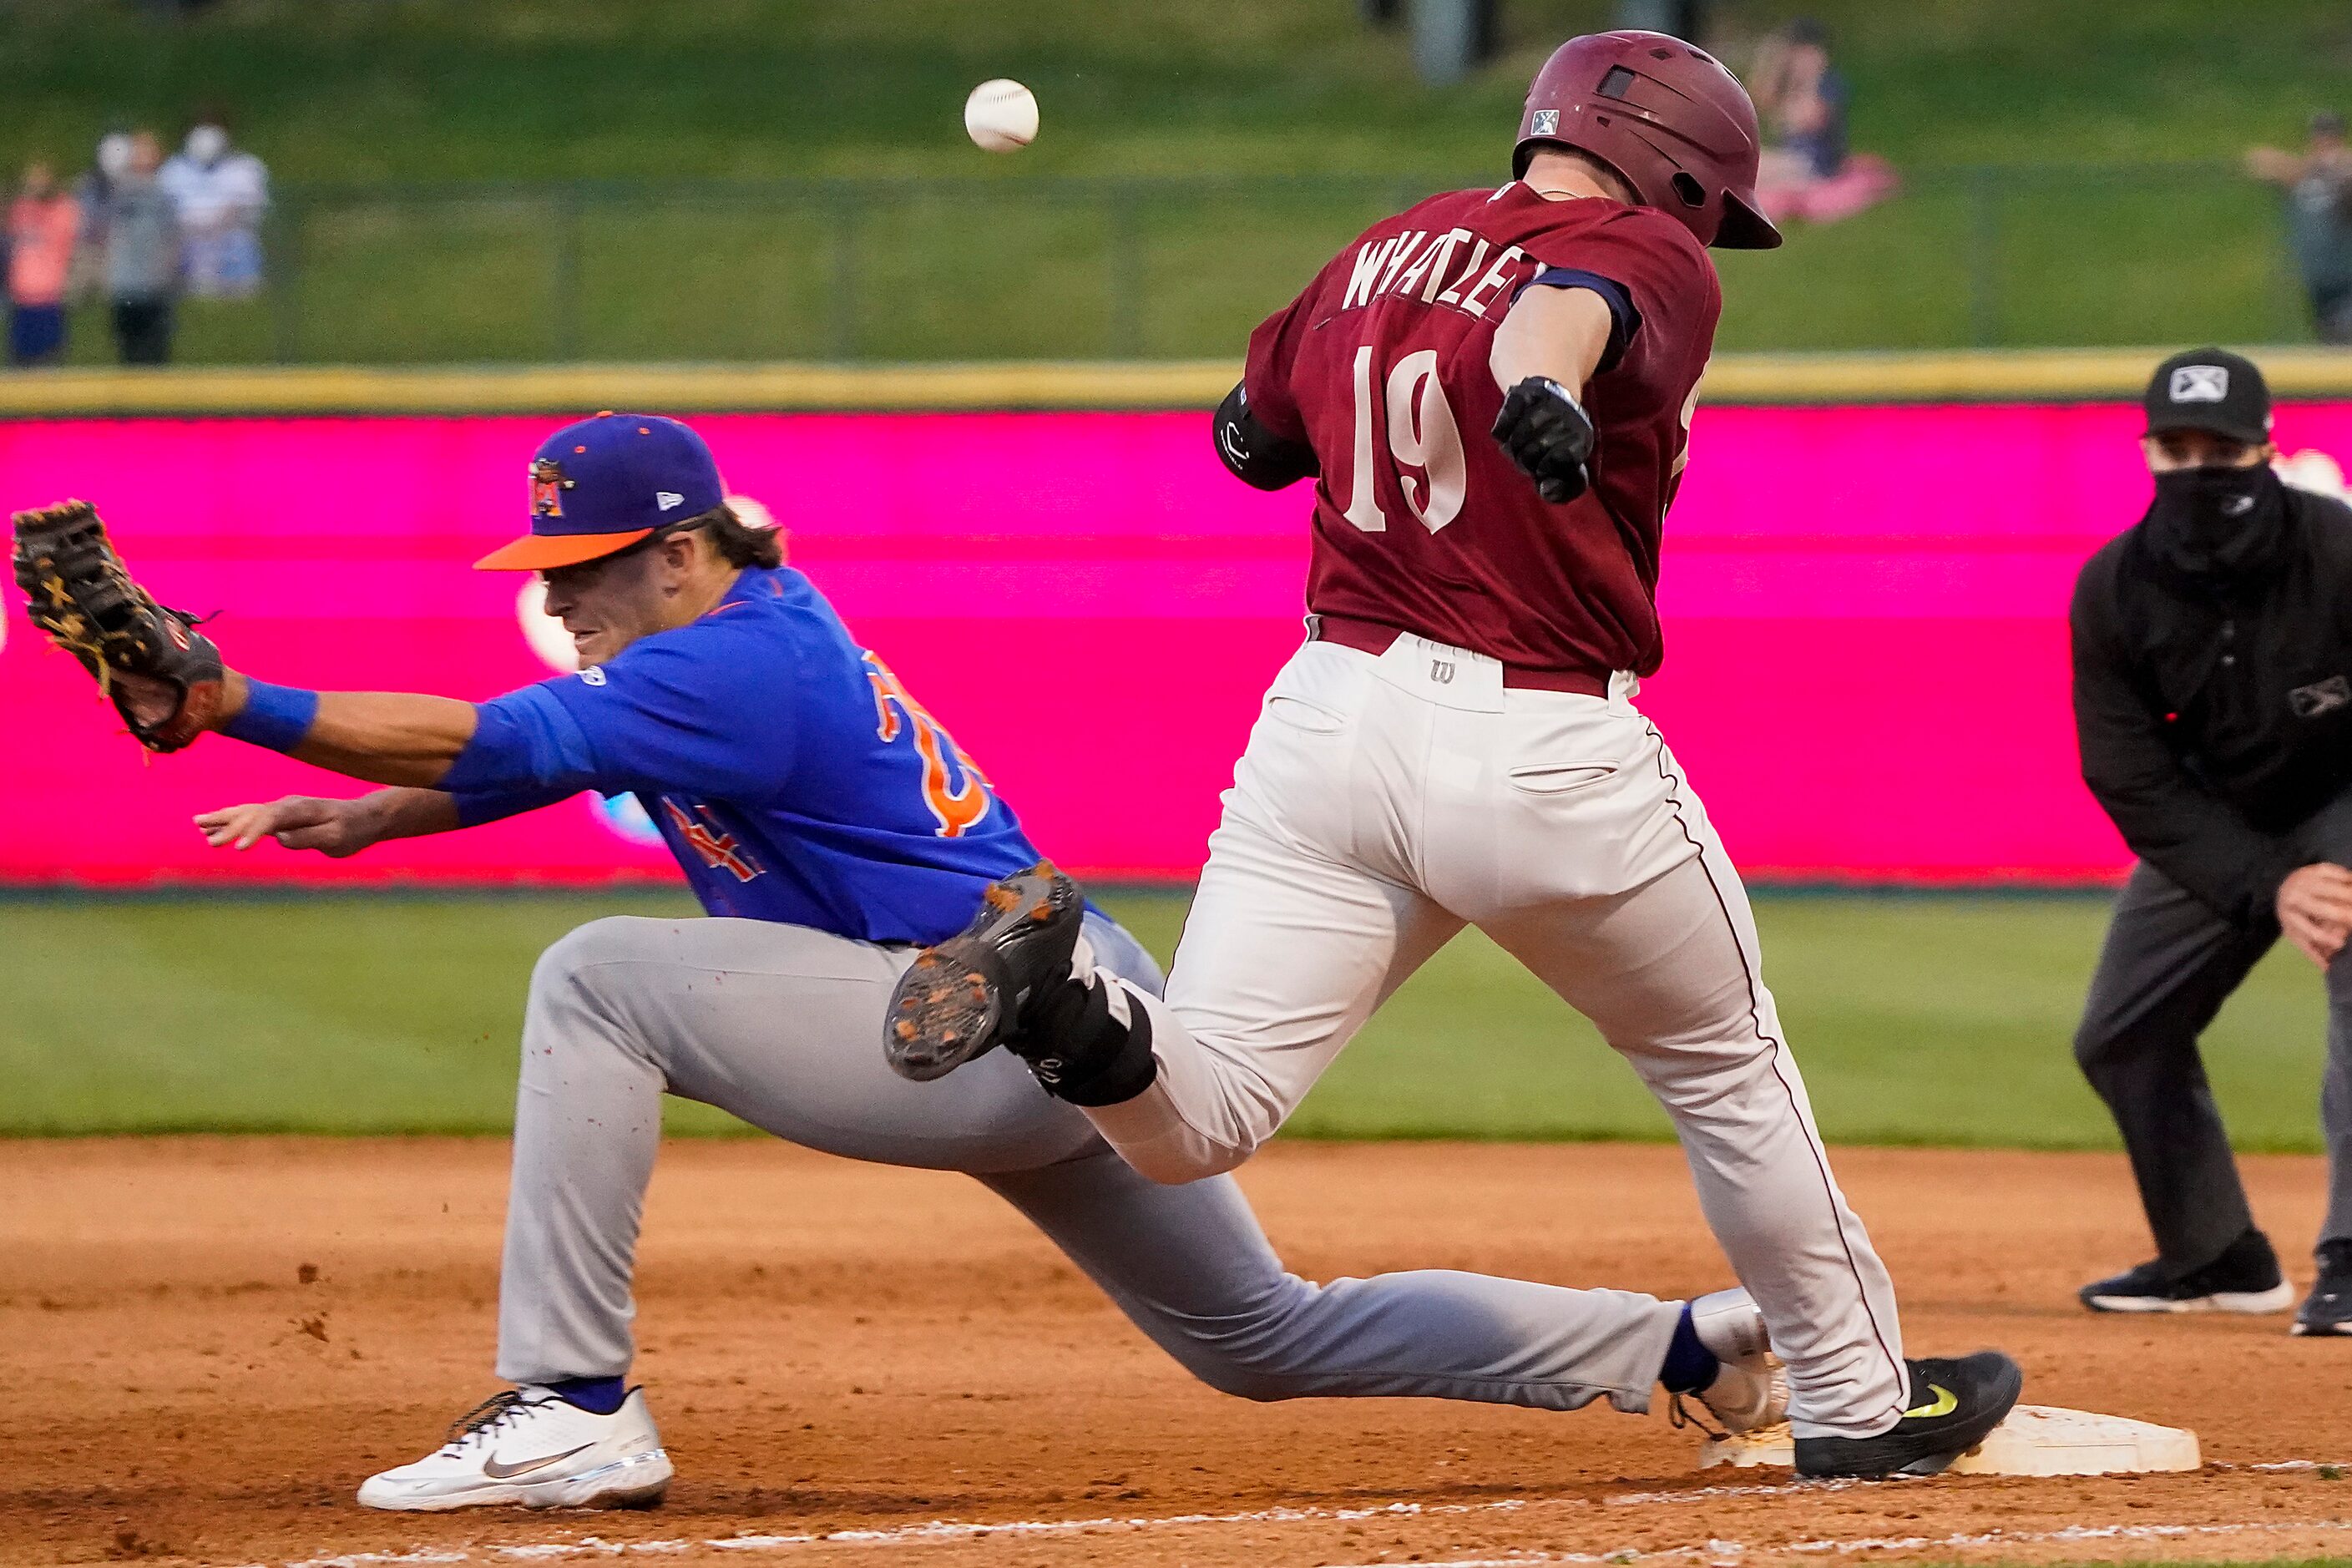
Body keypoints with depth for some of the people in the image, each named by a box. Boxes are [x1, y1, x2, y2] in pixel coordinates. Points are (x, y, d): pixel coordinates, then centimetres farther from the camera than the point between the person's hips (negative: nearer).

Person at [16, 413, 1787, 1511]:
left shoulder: (741, 662, -17)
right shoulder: (750, 631, 12)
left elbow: (501, 743, -25)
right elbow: (530, 756, 19)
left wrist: (242, 706, -29)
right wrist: (359, 815, 5)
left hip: (1008, 1028, -11)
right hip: (1065, 1036, 11)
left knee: (601, 980, -16)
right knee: (1267, 1338, 20)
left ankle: (575, 1408, -17)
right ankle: (1690, 1344, 20)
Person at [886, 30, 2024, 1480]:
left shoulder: (1381, 257, 15)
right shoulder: (1650, 258, -3)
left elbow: (1253, 433, 27)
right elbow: (1567, 302, -27)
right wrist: (1541, 388, -49)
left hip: (1327, 712, 4)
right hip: (1547, 759, -4)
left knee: (1186, 1125, -2)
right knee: (1726, 1067, 20)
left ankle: (1064, 1005, -33)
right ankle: (1859, 1401, 30)